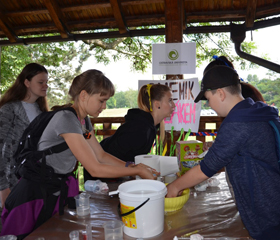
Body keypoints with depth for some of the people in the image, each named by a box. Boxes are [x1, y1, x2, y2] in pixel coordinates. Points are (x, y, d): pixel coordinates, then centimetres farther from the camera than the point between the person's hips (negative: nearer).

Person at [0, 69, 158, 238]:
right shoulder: (66, 119, -27)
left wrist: (133, 166, -6)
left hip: (61, 187, 8)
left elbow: (101, 156, 6)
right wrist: (137, 171, -21)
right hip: (40, 192, -8)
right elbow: (95, 169, -27)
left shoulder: (84, 120, 2)